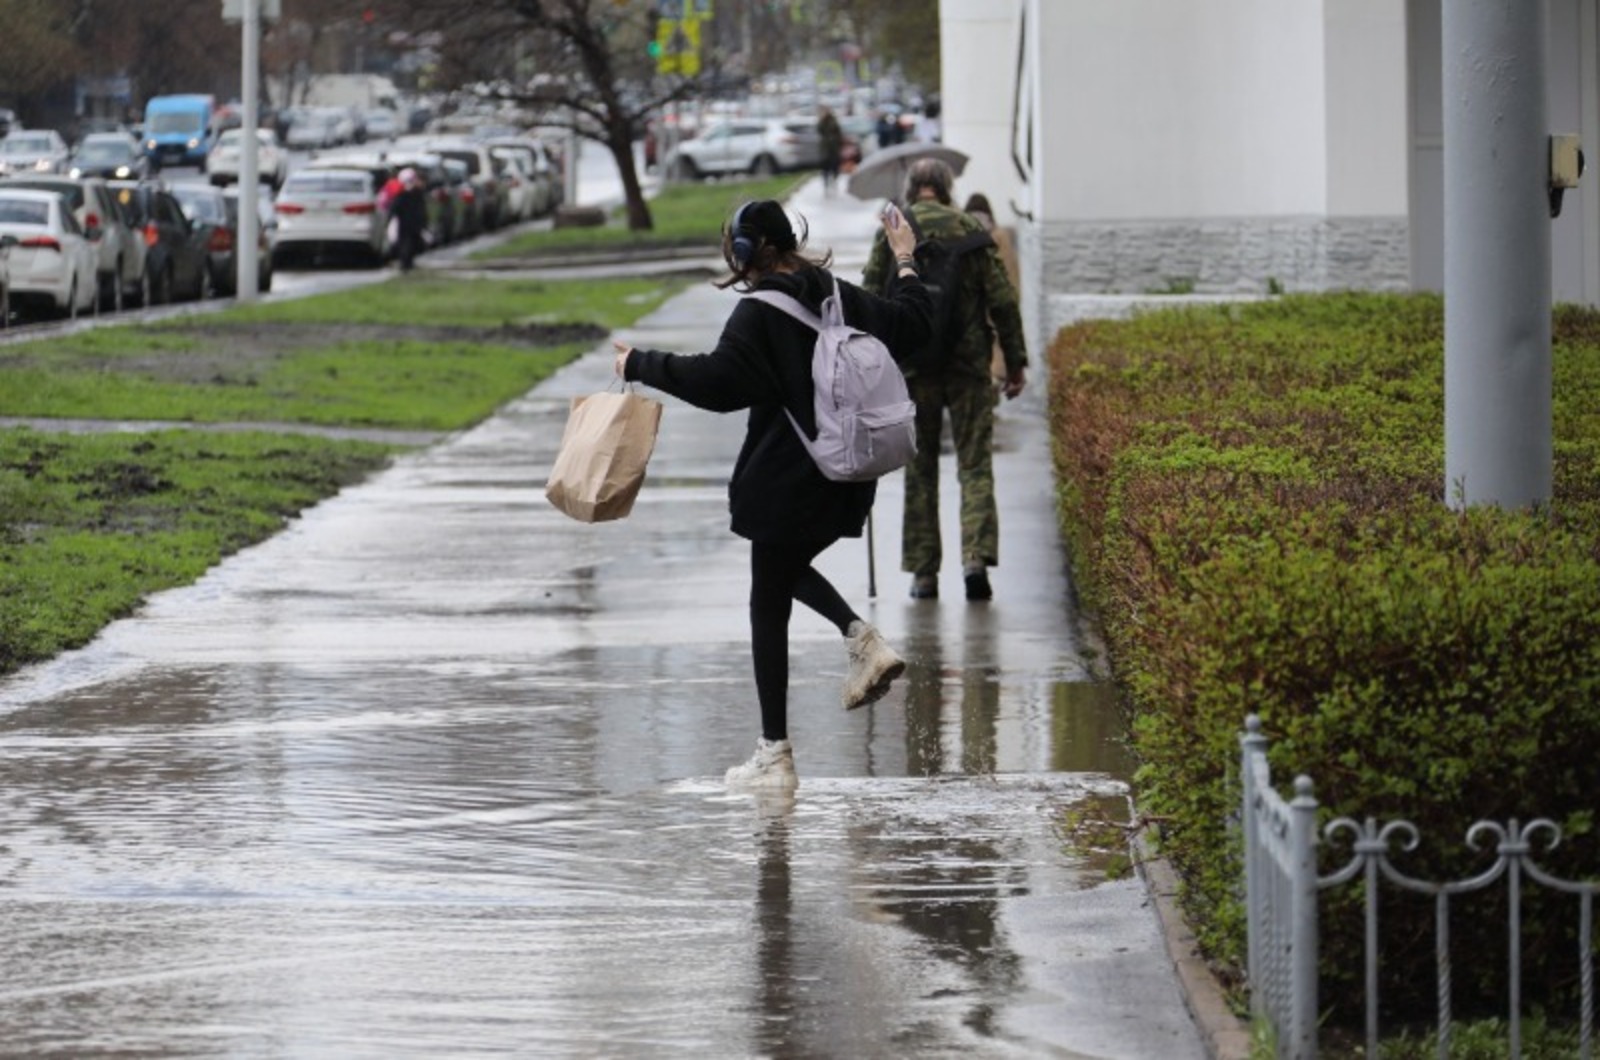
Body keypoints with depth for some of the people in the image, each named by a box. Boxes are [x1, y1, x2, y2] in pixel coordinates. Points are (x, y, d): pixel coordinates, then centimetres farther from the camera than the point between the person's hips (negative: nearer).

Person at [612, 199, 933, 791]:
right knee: (788, 570, 30)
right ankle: (864, 640, 6)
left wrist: (642, 366, -18)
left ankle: (775, 755, 5)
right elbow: (911, 326, 15)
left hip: (788, 483, -7)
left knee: (769, 609, 3)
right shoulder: (841, 298, 5)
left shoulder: (760, 313, -16)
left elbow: (720, 379, -27)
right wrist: (905, 264, 30)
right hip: (847, 479, 7)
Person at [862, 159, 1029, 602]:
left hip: (911, 367, 1)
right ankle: (976, 557, -15)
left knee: (919, 471, 9)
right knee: (975, 466, 2)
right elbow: (1002, 300, -2)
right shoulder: (972, 231, 0)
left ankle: (923, 571, 8)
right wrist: (1016, 362, 4)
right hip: (969, 366, 0)